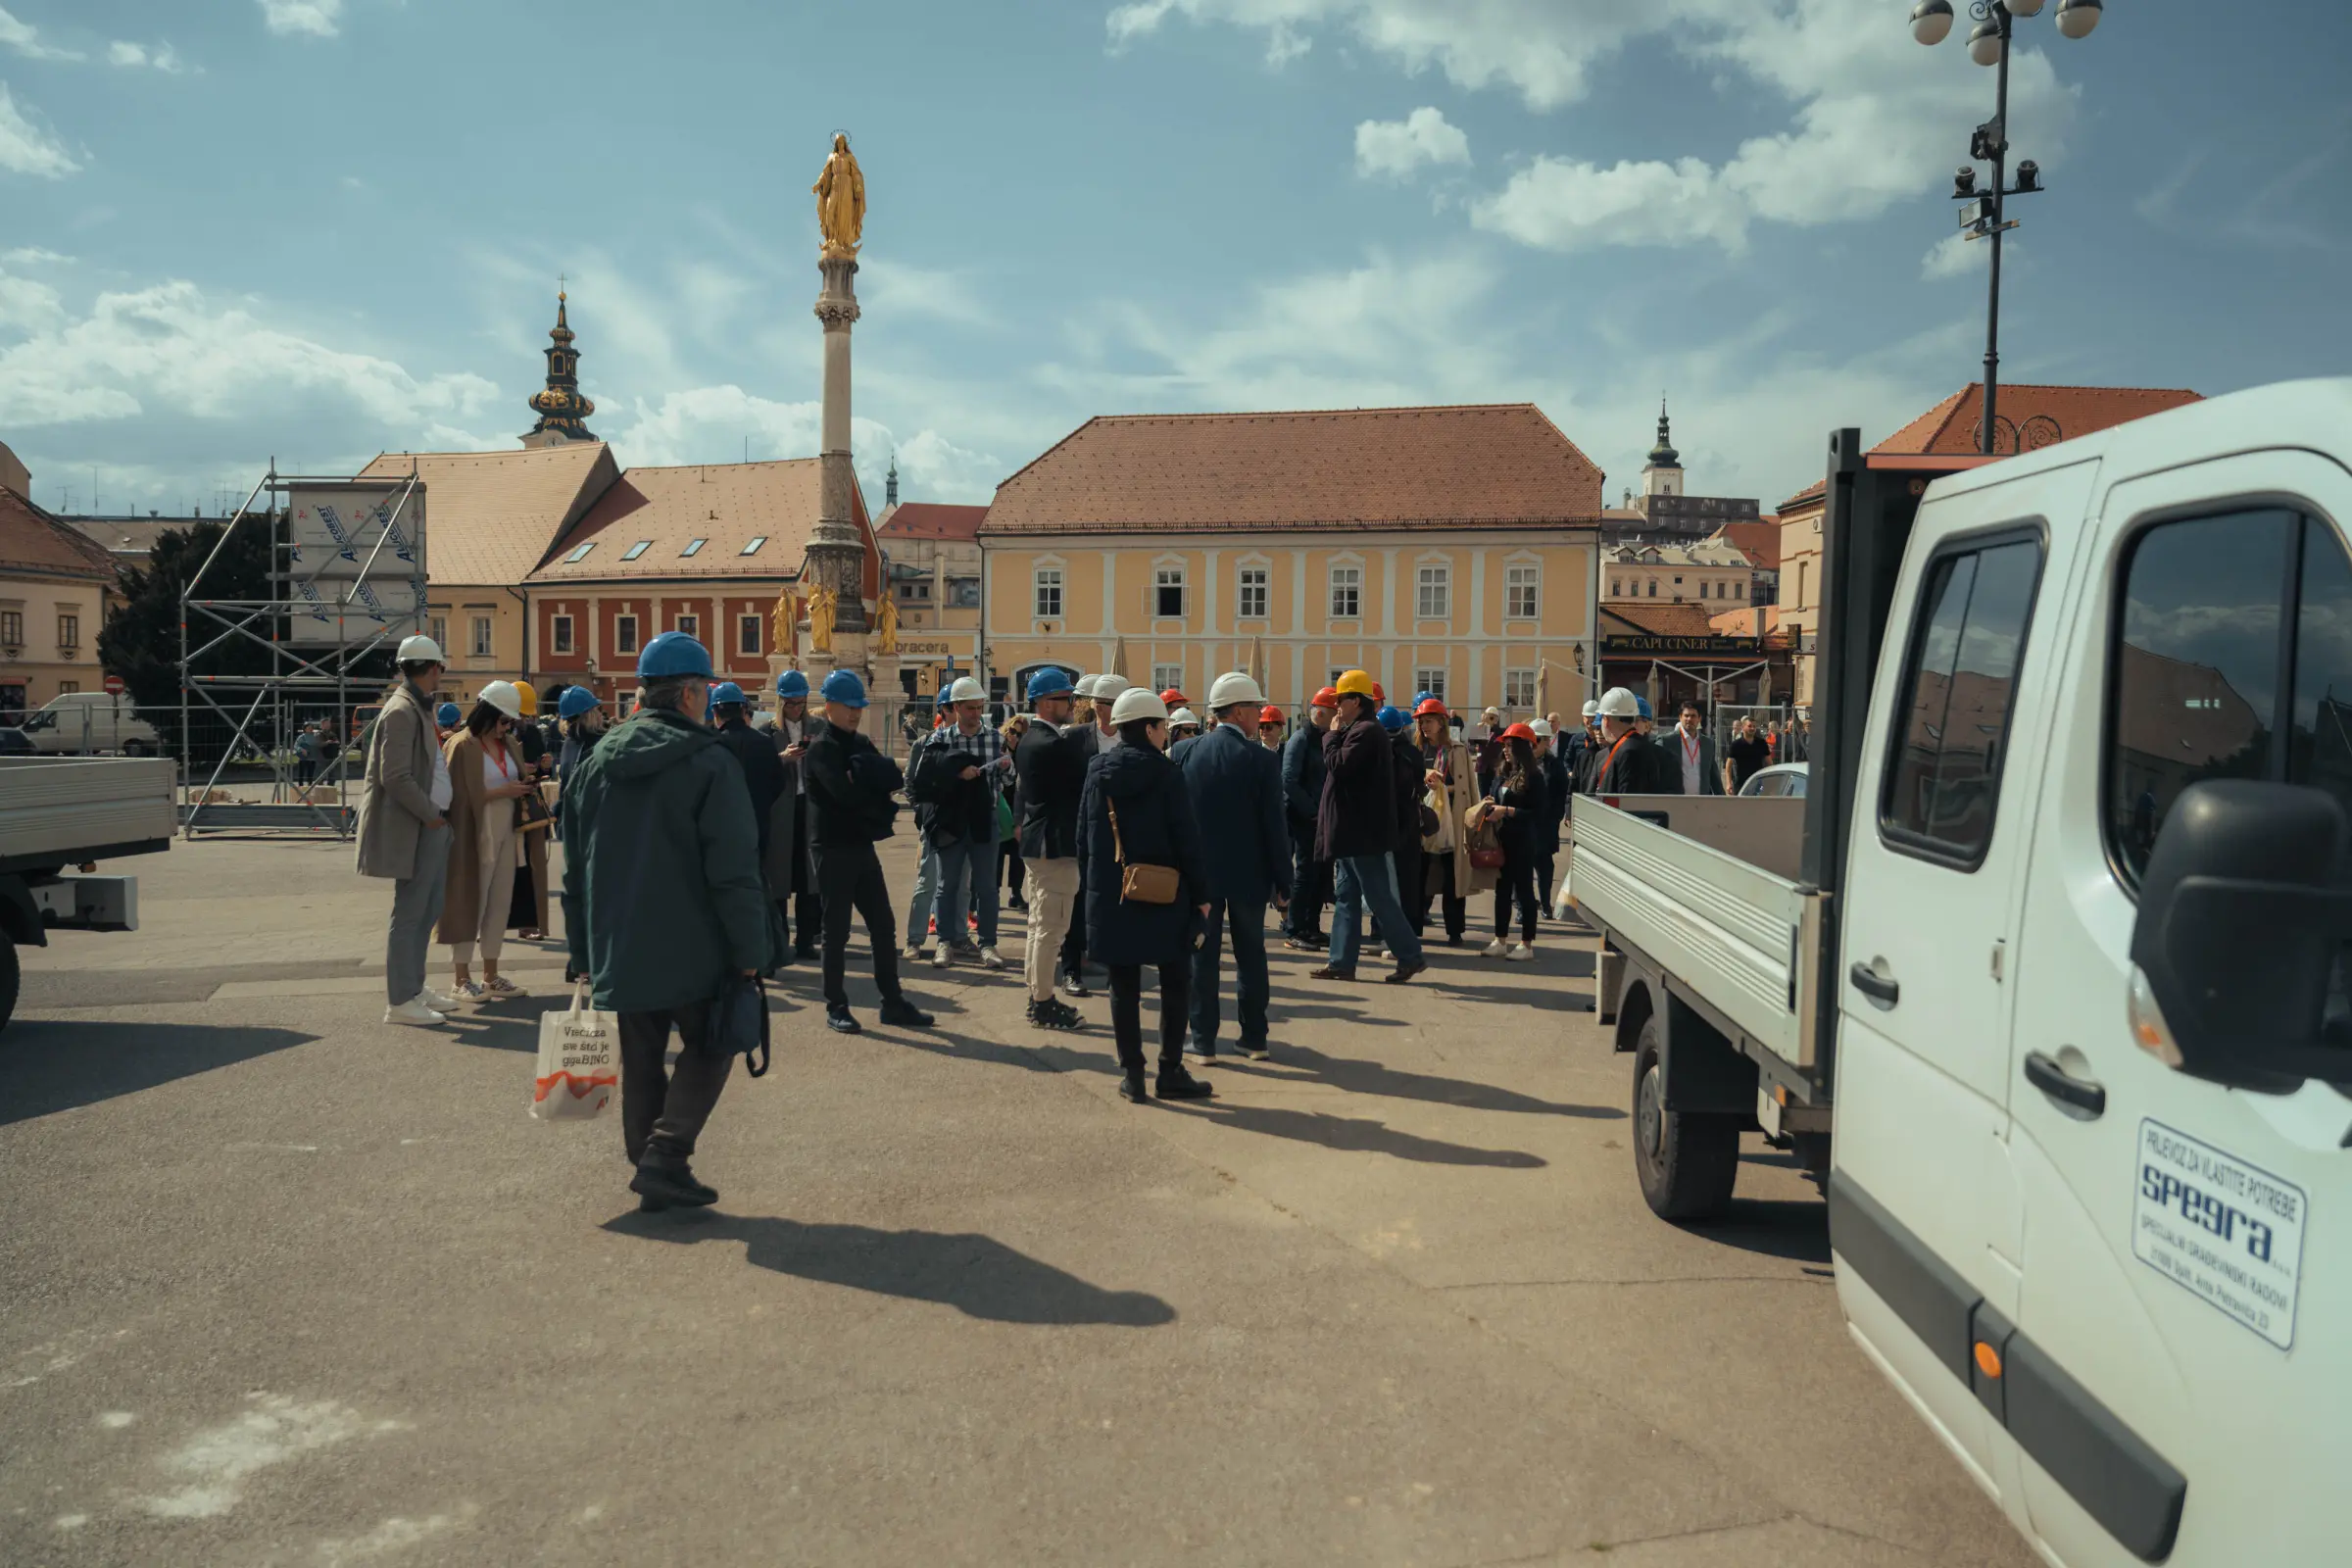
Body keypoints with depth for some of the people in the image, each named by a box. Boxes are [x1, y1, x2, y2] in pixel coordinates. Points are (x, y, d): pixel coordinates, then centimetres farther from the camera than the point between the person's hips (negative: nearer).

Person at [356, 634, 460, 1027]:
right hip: (415, 829, -10)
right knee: (409, 914, -3)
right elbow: (395, 777, -21)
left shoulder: (418, 709, 15)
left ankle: (414, 989, 26)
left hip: (433, 826, 10)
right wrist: (431, 814, -13)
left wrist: (438, 813, 11)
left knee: (428, 911, 16)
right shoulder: (402, 711, -14)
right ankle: (399, 1002, 3)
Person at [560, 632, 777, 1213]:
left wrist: (584, 954, 18)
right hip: (692, 952, -5)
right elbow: (735, 871, -15)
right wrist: (750, 951, -9)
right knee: (707, 1050, 10)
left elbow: (575, 872, 13)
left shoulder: (596, 763, 9)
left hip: (617, 954, 5)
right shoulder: (708, 762, -12)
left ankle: (653, 1169, 20)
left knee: (640, 1063, 15)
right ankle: (664, 1159, -3)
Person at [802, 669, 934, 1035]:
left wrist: (864, 777, -15)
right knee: (837, 932, 0)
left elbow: (893, 778, 3)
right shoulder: (821, 748, -10)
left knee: (883, 926, 8)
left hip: (862, 846, 7)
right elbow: (845, 792, -24)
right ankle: (836, 1007, 10)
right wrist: (881, 802, -9)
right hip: (833, 848, -7)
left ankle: (893, 1002, 16)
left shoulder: (860, 744, 14)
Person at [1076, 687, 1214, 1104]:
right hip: (1164, 898, -4)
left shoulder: (1097, 773, 5)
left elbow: (1084, 837, 10)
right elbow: (1186, 840, -10)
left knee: (1124, 987, 8)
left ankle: (1131, 1074, 10)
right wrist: (1201, 894, -3)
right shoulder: (1165, 774, -10)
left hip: (1110, 896, 4)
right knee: (1175, 983, 9)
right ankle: (1170, 1073, 10)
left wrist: (1089, 888, 17)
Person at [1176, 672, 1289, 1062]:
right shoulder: (1261, 759, -11)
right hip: (1248, 873, -1)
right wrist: (1283, 882, -2)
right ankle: (1255, 1039, 17)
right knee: (1251, 956, 12)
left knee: (1202, 956, 7)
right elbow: (1274, 826, -10)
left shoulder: (1186, 754, -2)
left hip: (1199, 872, 2)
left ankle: (1203, 1041, 9)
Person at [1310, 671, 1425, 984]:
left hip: (1362, 830, -11)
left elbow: (1337, 765, -22)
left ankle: (1410, 956, 2)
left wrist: (1333, 734, -9)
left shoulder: (1366, 731, -16)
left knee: (1378, 896, -5)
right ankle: (1342, 962, 13)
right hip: (1354, 829, 11)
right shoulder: (1363, 730, 17)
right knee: (1346, 896, 10)